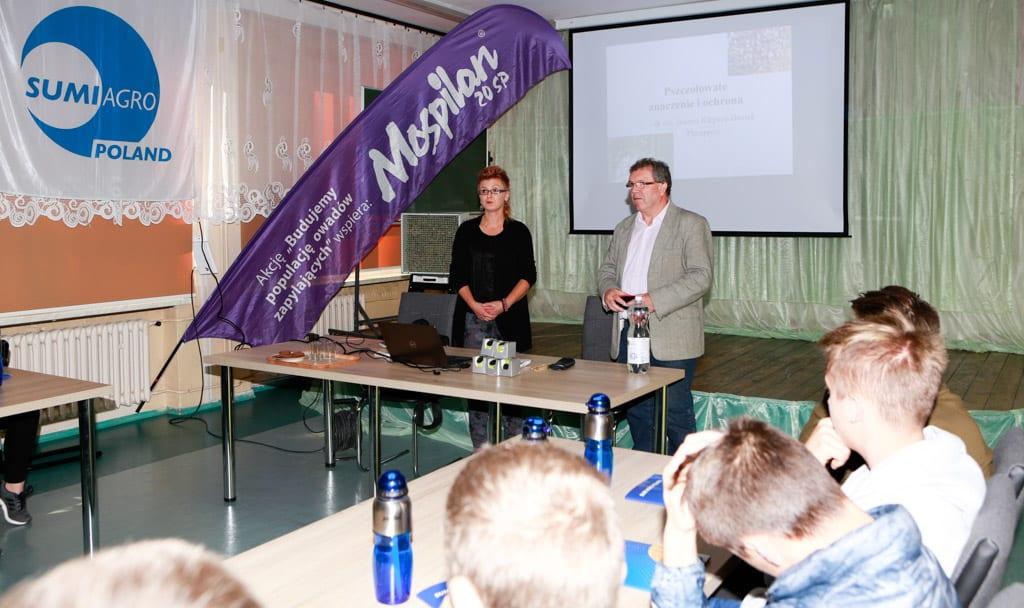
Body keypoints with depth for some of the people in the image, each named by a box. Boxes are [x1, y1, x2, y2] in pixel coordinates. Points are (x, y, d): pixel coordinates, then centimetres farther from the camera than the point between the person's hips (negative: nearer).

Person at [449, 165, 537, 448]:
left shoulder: (518, 232, 5)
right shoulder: (466, 231, 10)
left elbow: (528, 276, 1)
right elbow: (457, 276, 6)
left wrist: (503, 304, -13)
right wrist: (474, 305, -10)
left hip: (509, 317, -2)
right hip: (473, 317, 2)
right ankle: (480, 451, 7)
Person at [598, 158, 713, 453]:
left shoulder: (691, 224, -4)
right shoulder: (624, 228, 17)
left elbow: (700, 276, -13)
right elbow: (607, 268, 22)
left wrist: (654, 300, -22)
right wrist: (608, 290, -2)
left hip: (670, 338, -6)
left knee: (675, 412, -3)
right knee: (636, 410, 13)